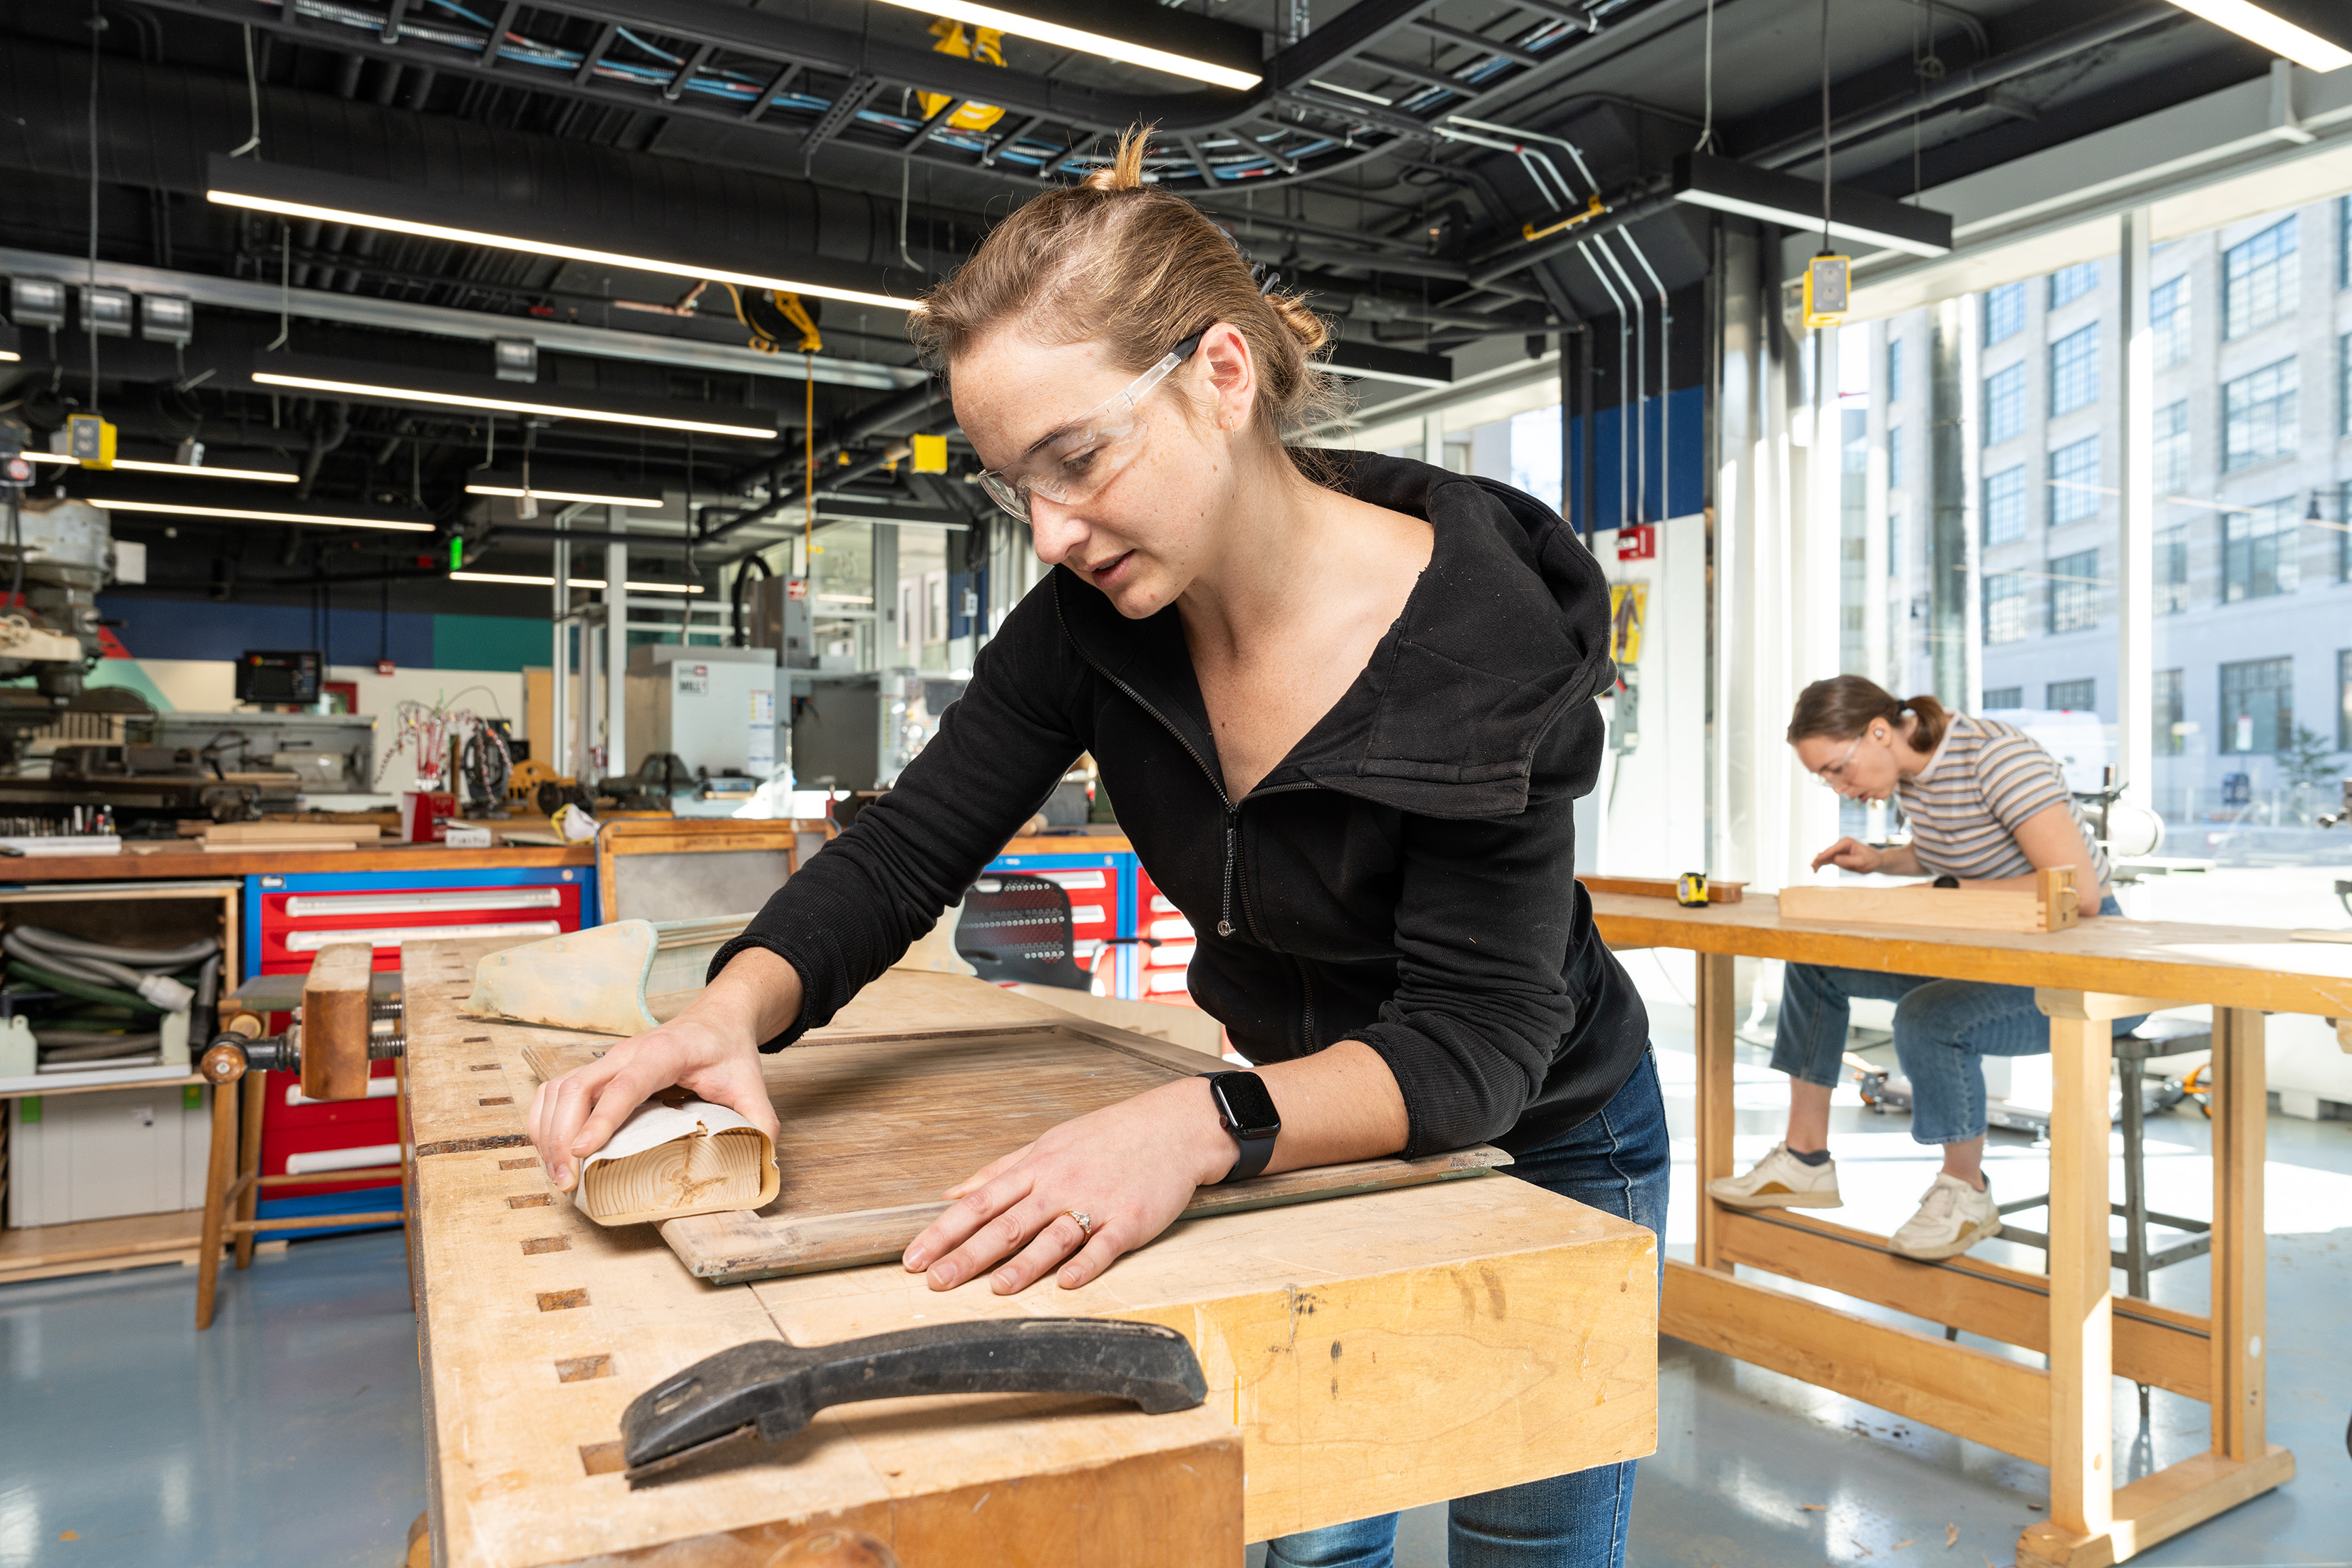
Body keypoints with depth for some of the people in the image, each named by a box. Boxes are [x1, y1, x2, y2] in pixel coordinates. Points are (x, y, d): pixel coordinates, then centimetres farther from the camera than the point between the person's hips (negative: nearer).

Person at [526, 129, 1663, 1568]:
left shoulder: (1489, 637, -31)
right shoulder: (1096, 616, -16)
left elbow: (1470, 1035, -32)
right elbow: (905, 851, -12)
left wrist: (1208, 1125, -49)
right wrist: (731, 1012, -30)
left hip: (1543, 1149, -3)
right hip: (1316, 1129, 4)